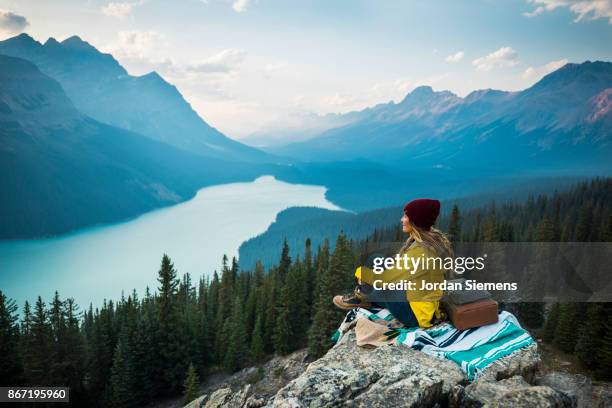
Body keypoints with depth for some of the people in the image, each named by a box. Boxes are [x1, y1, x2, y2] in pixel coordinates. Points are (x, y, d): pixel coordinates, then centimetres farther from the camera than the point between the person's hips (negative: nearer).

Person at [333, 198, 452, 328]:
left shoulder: (421, 250, -28)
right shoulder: (434, 239, 3)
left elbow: (391, 277, -21)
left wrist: (362, 272, -5)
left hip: (417, 313, -9)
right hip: (429, 307, 9)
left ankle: (360, 298, 26)